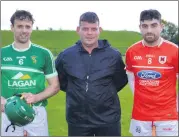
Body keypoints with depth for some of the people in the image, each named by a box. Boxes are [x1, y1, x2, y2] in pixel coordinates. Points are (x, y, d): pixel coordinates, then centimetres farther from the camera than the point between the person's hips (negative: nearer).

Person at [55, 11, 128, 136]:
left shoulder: (113, 55, -3)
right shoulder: (66, 55, -1)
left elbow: (122, 80, 10)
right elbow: (58, 79, 14)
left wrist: (108, 93, 1)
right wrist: (73, 91, 5)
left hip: (108, 120, 0)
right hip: (77, 120, 1)